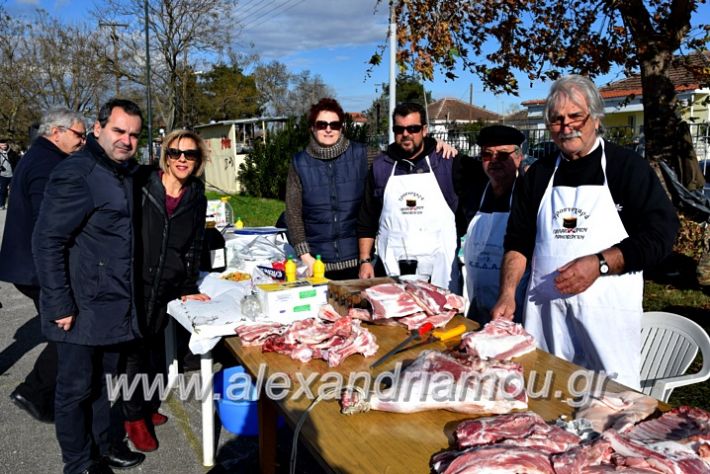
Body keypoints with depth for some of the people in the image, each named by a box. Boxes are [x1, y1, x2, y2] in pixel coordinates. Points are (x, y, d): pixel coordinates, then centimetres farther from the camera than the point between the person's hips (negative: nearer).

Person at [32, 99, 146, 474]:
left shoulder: (125, 172, 9)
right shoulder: (77, 172, -17)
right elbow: (47, 241, -19)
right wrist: (60, 306, -20)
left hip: (113, 305, 8)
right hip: (83, 308, -8)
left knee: (100, 379, 21)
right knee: (76, 387, 8)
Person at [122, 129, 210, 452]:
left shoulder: (197, 199, 6)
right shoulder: (141, 184, -6)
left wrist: (189, 288, 11)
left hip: (167, 286, 3)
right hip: (134, 280, -3)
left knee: (154, 343, 13)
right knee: (137, 346, 2)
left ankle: (149, 407, 28)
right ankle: (134, 417, 16)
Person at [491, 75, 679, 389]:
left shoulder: (627, 166, 0)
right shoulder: (538, 174, 11)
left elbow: (661, 233, -7)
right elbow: (518, 240, 12)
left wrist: (599, 263, -18)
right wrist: (507, 294, 0)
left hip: (607, 308, -3)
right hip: (545, 308, 3)